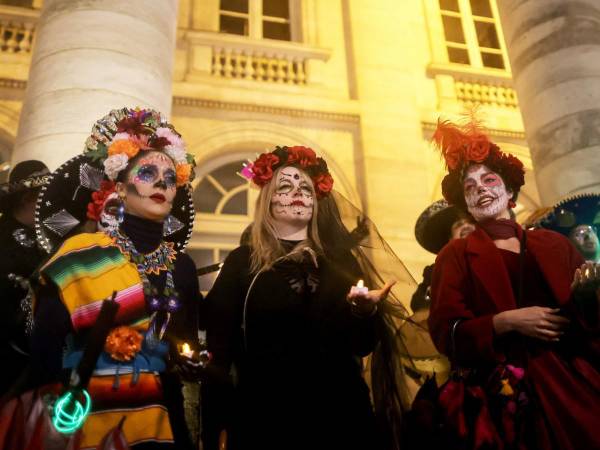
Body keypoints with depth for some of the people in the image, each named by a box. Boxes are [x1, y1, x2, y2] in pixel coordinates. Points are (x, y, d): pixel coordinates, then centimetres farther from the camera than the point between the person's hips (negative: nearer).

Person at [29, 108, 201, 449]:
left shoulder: (182, 267, 4)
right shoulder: (80, 254, -9)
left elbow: (186, 354, 8)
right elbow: (45, 348, -12)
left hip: (157, 422, 4)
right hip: (86, 421, -4)